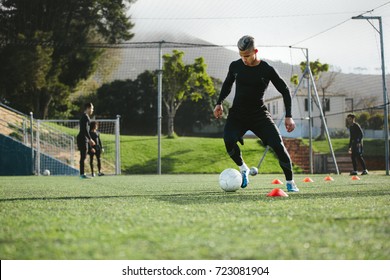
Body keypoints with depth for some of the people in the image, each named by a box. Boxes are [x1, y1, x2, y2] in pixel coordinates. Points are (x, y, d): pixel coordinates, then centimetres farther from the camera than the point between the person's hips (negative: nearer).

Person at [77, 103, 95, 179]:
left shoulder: (84, 116, 19)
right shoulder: (85, 117, -12)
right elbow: (85, 129, -20)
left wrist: (89, 139, 26)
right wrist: (90, 139, -20)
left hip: (83, 138, 10)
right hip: (83, 138, -10)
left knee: (83, 157, 11)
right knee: (83, 156, -10)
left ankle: (82, 173, 13)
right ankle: (82, 174, -10)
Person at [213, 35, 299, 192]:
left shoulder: (267, 70, -10)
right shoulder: (235, 66, -3)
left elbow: (285, 91, -1)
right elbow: (227, 84, 19)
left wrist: (288, 116, -6)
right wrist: (219, 103, 11)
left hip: (259, 114, -1)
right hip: (237, 114, 2)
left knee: (277, 145, -17)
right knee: (228, 140, -27)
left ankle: (290, 182, 2)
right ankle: (243, 169, 1)